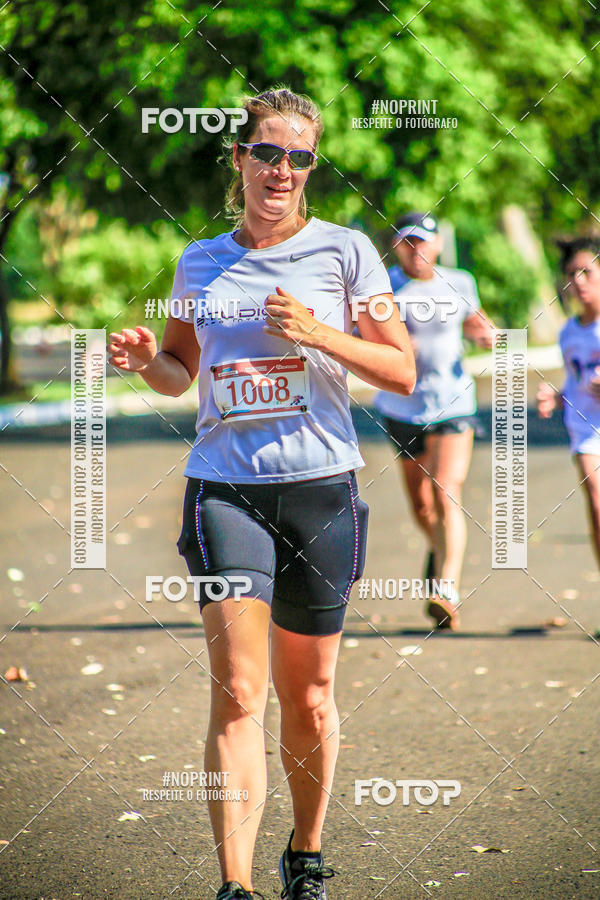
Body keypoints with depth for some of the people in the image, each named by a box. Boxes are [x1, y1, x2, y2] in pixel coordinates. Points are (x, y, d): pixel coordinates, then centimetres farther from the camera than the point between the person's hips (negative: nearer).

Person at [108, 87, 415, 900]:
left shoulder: (343, 250, 2)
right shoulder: (199, 263, 10)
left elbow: (402, 371, 1)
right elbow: (181, 373, 21)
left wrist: (320, 335, -13)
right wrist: (146, 359, -1)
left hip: (320, 489, -1)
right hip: (224, 489, 1)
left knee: (307, 697, 9)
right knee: (237, 692, -13)